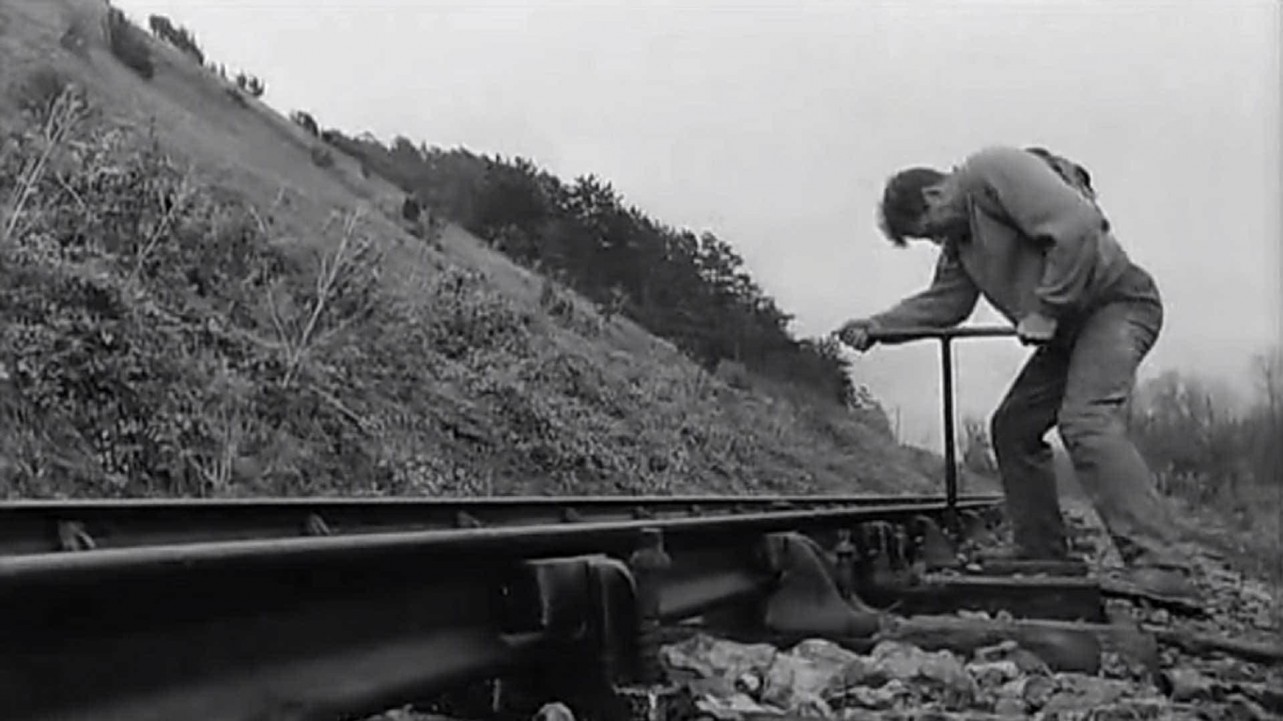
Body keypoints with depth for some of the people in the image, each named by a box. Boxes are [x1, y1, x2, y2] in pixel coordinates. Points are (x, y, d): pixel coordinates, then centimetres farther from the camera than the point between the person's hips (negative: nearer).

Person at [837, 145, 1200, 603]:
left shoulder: (993, 171, -16)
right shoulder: (960, 238, 15)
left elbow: (1076, 226, -27)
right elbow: (943, 302, 12)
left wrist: (1045, 311, -23)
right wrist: (877, 325, -1)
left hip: (1117, 302, -10)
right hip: (1067, 325, 11)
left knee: (1084, 420, -28)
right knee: (1012, 427, 9)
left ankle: (1161, 569, -33)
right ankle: (1041, 558, 16)